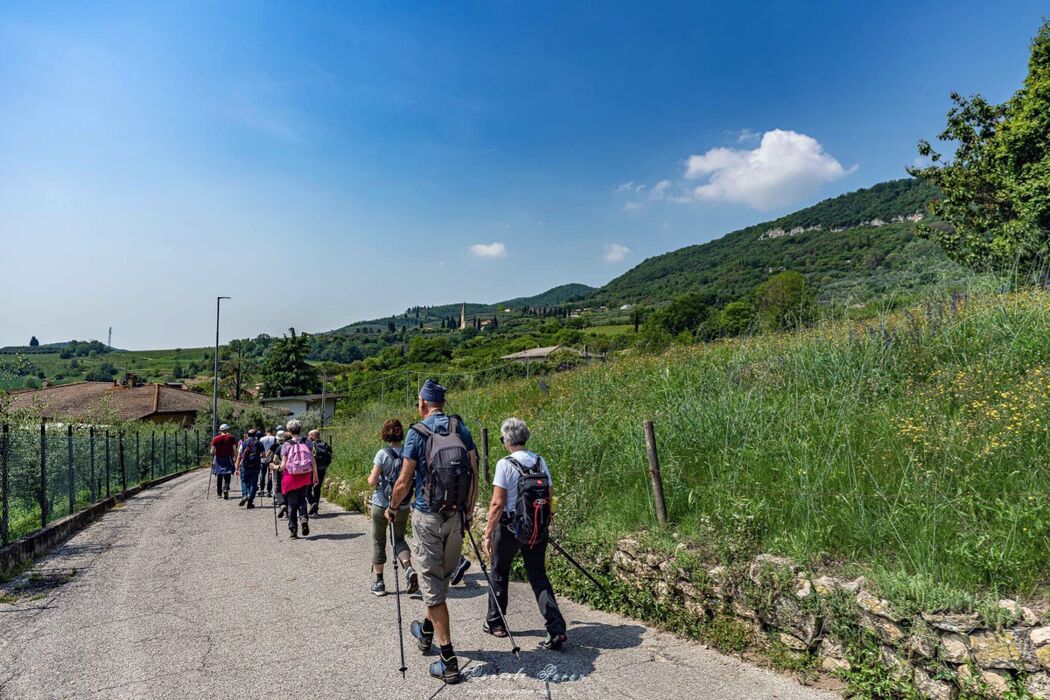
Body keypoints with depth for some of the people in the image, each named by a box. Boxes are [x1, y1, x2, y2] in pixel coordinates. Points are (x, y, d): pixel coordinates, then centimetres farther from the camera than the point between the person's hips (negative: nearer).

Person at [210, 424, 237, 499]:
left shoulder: (215, 439, 2)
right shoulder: (231, 438, -1)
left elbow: (213, 451, -3)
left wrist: (212, 459, 8)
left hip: (218, 459, 2)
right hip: (228, 459, -2)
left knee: (219, 477, 13)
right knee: (227, 476, 1)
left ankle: (219, 494, 19)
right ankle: (225, 489, -24)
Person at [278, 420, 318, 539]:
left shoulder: (286, 445, -6)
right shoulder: (307, 442, 1)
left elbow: (284, 465, -7)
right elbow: (313, 461, 0)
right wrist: (315, 475, 8)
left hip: (291, 476, -2)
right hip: (305, 476, 2)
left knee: (292, 503, 8)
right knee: (302, 499, 18)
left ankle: (293, 530, 9)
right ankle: (304, 518, -8)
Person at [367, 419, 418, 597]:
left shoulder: (383, 454, -13)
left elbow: (372, 482, -12)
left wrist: (370, 476, 9)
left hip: (381, 504, -3)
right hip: (403, 506, 3)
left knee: (379, 542, 13)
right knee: (399, 539, 18)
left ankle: (379, 583, 20)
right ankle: (409, 568, -8)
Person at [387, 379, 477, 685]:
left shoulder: (417, 432, -7)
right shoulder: (461, 428, 3)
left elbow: (404, 481, -7)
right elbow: (474, 473, 3)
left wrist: (392, 508, 11)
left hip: (427, 516, -4)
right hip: (456, 516, 5)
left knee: (431, 583, 2)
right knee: (442, 577, 21)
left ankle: (448, 662, 2)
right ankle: (426, 632, 43)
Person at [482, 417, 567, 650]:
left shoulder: (505, 464, -14)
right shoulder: (540, 462, 3)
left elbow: (497, 503, -16)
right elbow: (548, 498, 9)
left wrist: (488, 534, -11)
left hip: (510, 527, -5)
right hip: (538, 528, 5)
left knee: (499, 574, 16)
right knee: (538, 576, 10)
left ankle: (495, 623, 31)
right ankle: (557, 630, -2)